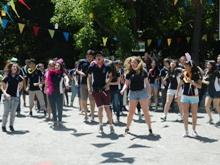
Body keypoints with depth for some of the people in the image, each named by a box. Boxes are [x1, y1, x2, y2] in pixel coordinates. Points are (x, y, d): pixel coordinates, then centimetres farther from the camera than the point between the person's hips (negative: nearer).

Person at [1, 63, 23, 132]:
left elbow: (20, 85, 21)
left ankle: (11, 125, 20)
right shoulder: (7, 77, -7)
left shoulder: (19, 77, 1)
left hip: (15, 97, 3)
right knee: (6, 112, -2)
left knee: (13, 112, 8)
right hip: (8, 96, -3)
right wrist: (5, 94, -19)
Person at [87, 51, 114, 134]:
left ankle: (111, 125, 4)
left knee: (107, 107, -4)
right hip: (96, 89, 1)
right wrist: (89, 87, -1)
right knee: (100, 108, 2)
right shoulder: (92, 67, -2)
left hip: (105, 89, 0)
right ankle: (101, 125, 18)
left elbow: (110, 76, 11)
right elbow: (89, 77, 8)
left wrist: (108, 83, -4)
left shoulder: (107, 67, -3)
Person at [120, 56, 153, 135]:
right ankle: (127, 127, 18)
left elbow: (147, 83, 5)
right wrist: (123, 90, -14)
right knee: (131, 111, 5)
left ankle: (150, 128, 10)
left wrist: (149, 93, 3)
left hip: (142, 92, -1)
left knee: (145, 111, 2)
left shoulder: (143, 71, 0)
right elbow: (127, 83, 5)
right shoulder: (129, 72, 2)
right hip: (132, 93, 1)